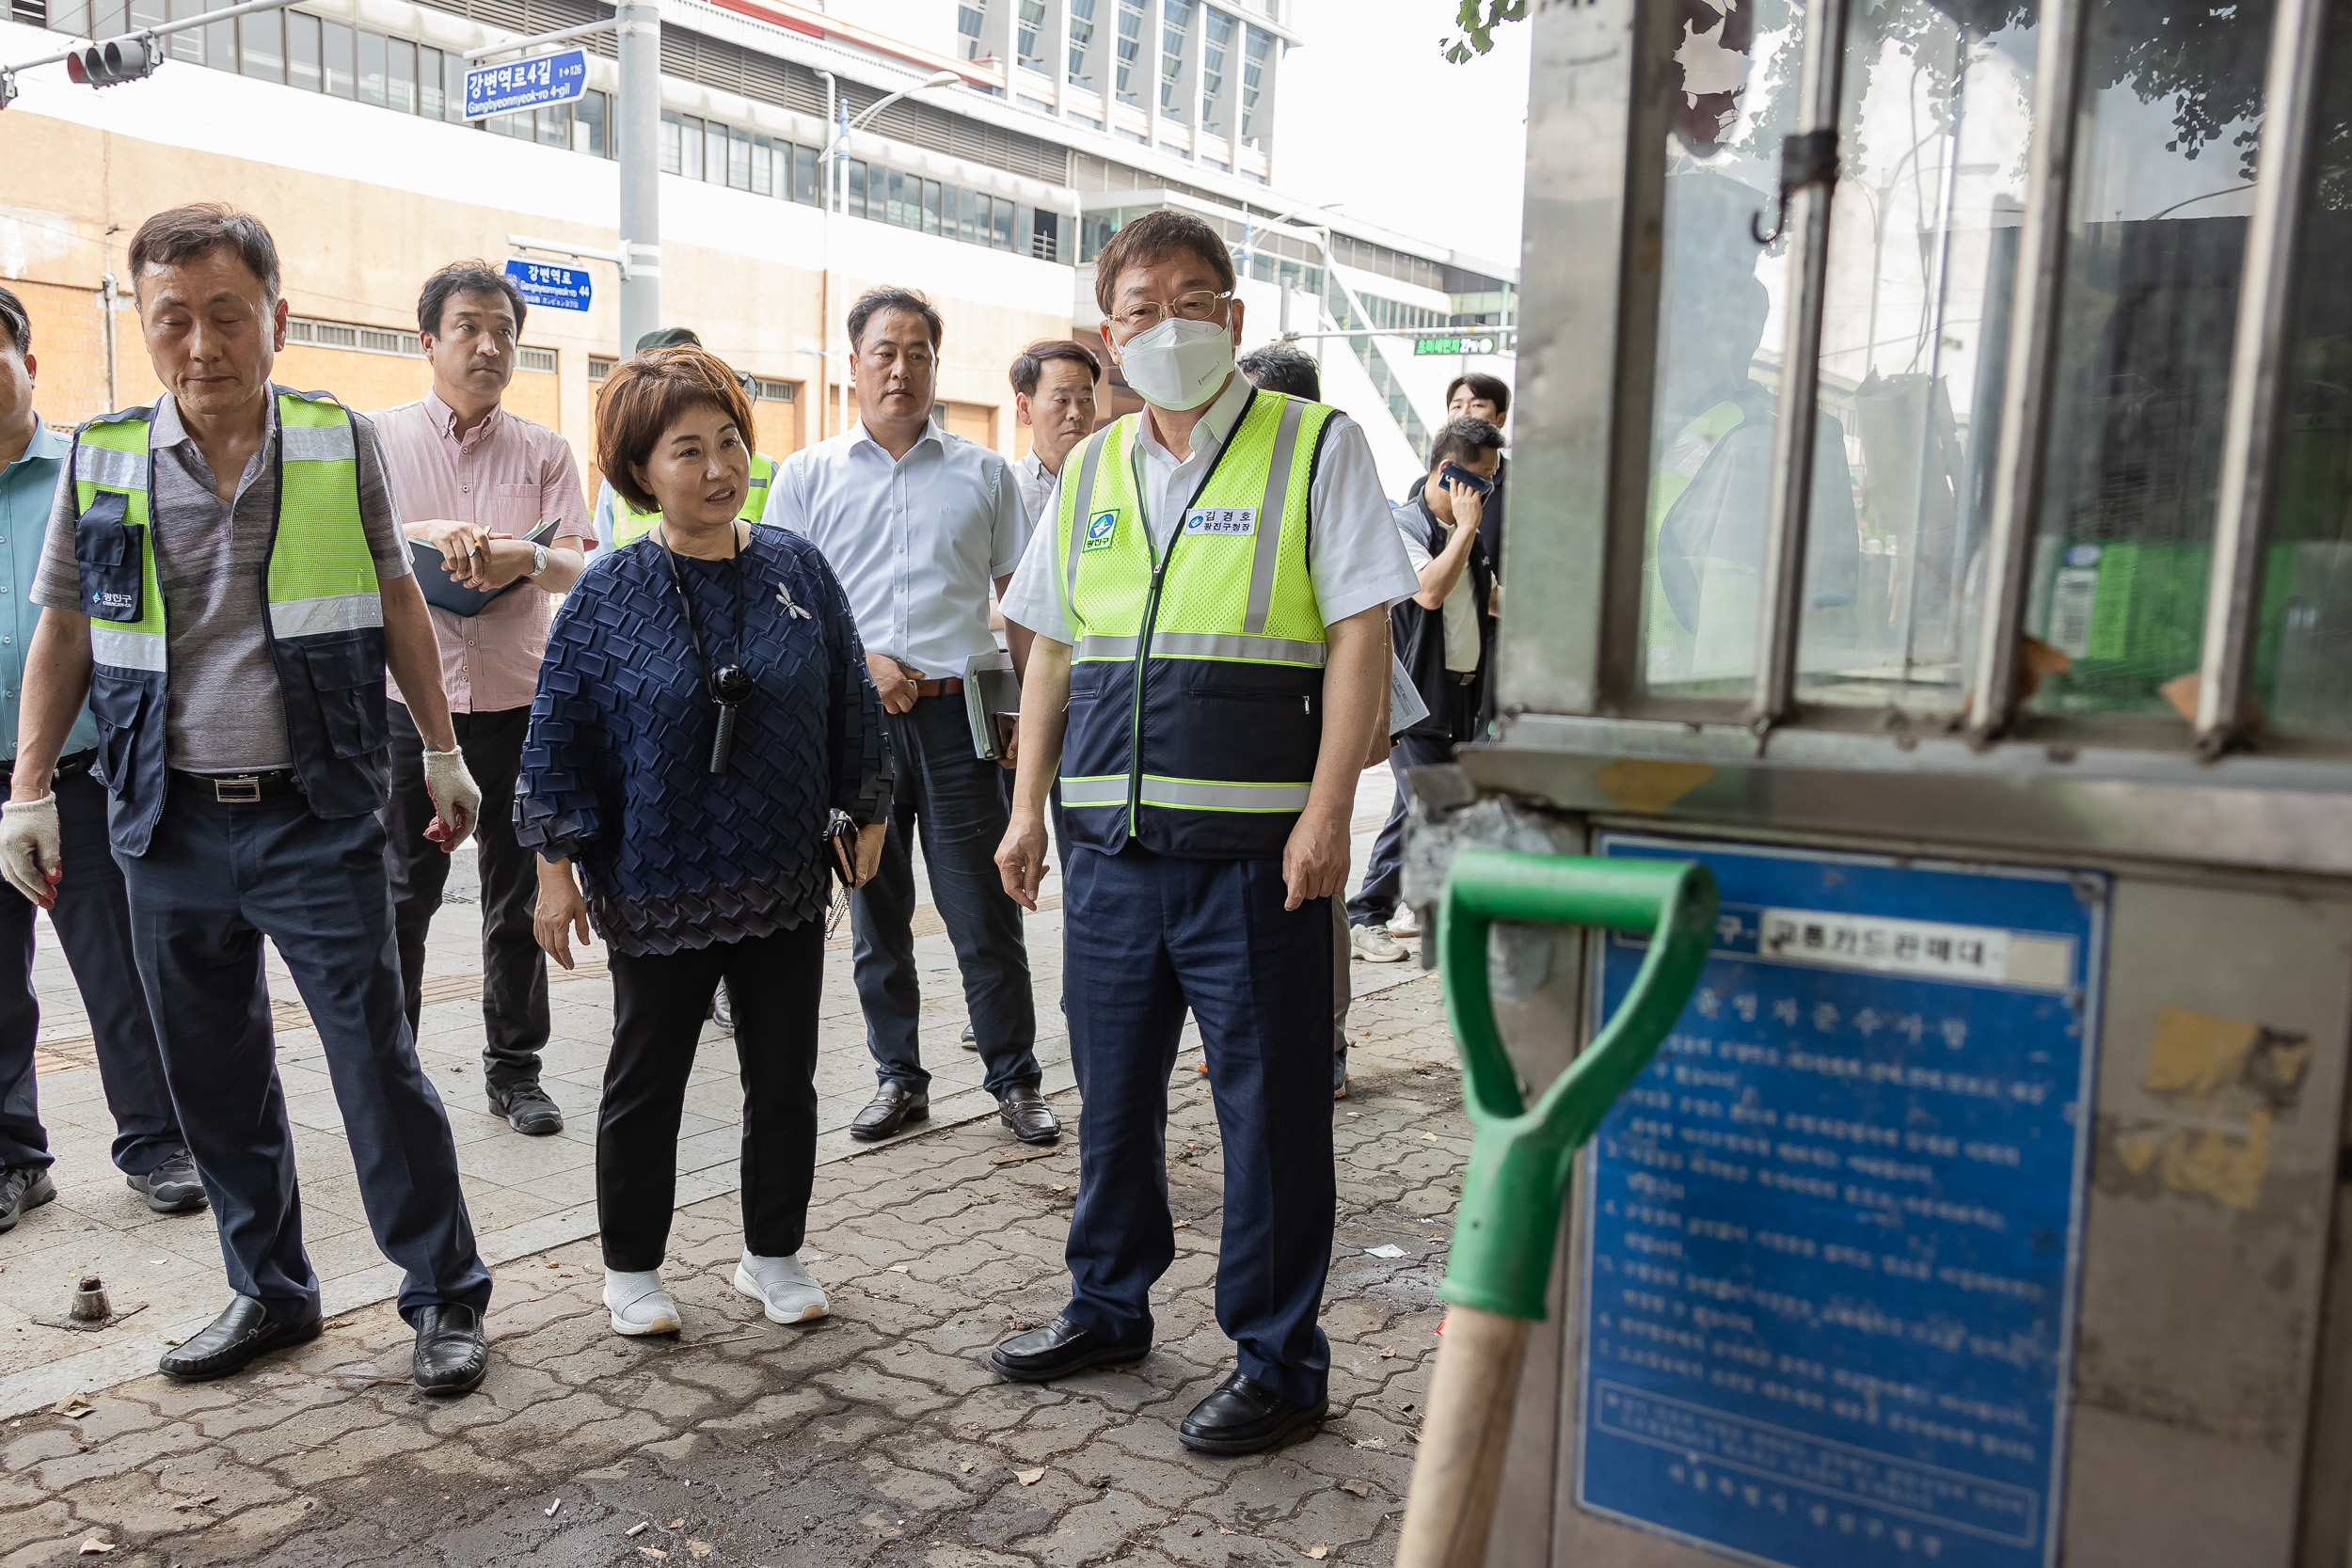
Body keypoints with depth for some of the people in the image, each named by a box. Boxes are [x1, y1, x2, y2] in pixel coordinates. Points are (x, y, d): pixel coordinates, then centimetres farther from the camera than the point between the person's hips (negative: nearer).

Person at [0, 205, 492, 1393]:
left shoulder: (340, 445, -1)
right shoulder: (100, 461, 3)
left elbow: (396, 604, 8)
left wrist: (442, 750, 7)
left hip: (317, 817, -3)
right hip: (171, 827, 3)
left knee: (377, 1061, -2)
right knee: (213, 1078, 12)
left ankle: (445, 1300, 11)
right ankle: (269, 1293, 29)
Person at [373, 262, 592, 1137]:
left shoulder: (544, 451, 8)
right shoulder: (379, 439, 5)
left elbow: (578, 569, -1)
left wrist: (523, 555, -23)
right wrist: (426, 534, -22)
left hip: (519, 701, 1)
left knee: (518, 898, 8)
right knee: (399, 897, 3)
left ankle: (514, 1070, 19)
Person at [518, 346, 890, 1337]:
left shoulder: (797, 569, 0)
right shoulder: (608, 595, -8)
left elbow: (849, 702, 9)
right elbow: (559, 734, -4)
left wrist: (866, 812, 10)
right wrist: (557, 866, -5)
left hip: (786, 880, 3)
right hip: (659, 888, -3)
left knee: (785, 1080, 13)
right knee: (645, 1086, 11)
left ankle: (773, 1255, 31)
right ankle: (632, 1267, 29)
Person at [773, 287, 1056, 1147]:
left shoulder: (983, 473, 10)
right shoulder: (808, 475, 10)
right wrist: (860, 660, -9)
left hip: (958, 713, -1)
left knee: (984, 911, 0)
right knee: (875, 910, 9)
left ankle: (1015, 1081, 13)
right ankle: (899, 1077, 23)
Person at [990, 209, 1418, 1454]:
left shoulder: (1314, 449, -2)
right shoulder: (1089, 473, 14)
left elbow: (1361, 639, -8)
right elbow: (1052, 651, 17)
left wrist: (1326, 812, -16)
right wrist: (1028, 808, 11)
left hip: (1255, 850, -5)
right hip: (1112, 846, 5)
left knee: (1268, 1113, 4)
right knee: (1111, 1095, 17)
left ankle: (1277, 1362, 20)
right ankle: (1107, 1309, 36)